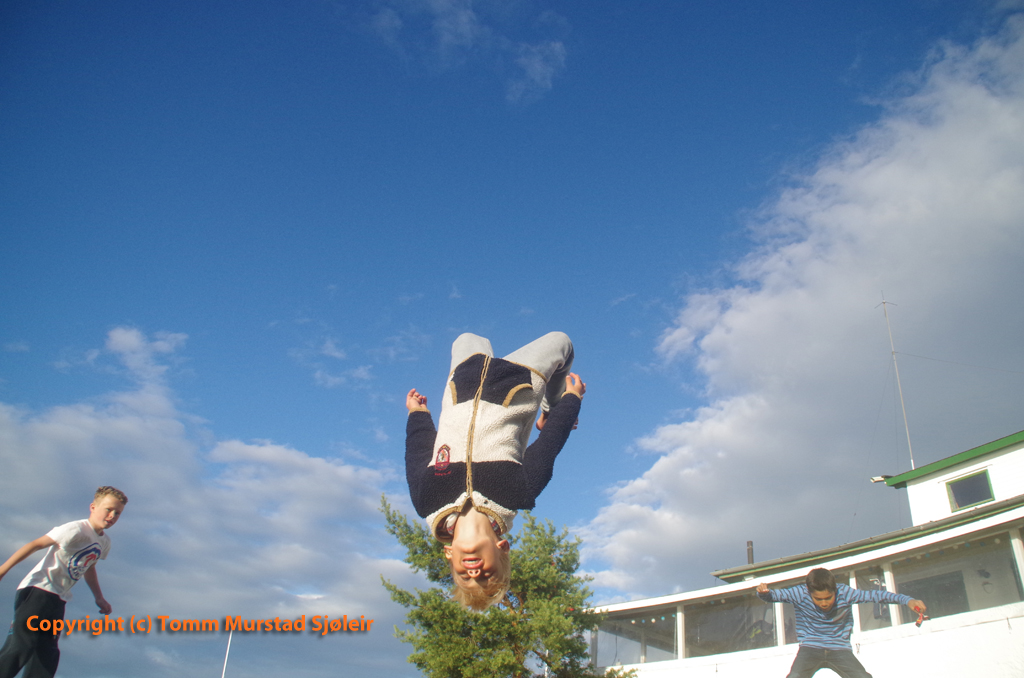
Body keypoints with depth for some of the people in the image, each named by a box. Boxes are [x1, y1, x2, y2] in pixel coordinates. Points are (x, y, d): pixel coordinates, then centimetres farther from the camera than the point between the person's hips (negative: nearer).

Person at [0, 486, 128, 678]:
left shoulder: (104, 542, 10)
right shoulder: (76, 530, -16)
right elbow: (36, 544, -18)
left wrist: (99, 597, 23)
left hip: (57, 598, 8)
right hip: (38, 590, -8)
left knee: (46, 658, 5)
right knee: (20, 646, -17)